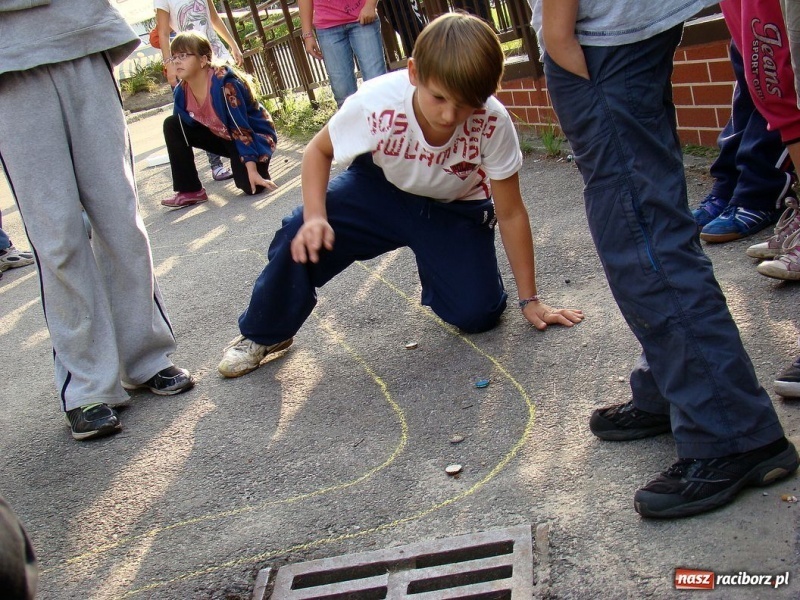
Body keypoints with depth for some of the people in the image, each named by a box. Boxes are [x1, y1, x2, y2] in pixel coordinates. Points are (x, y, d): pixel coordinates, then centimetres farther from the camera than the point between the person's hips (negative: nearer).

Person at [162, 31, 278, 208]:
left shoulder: (224, 84, -29)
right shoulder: (181, 91, -9)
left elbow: (241, 128, -30)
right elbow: (183, 130, 1)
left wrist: (252, 171, -31)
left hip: (253, 136, -6)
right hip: (223, 136, 6)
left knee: (250, 185, -28)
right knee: (172, 125, -9)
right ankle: (190, 191, -7)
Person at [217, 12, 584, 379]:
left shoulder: (493, 124, -32)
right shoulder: (376, 103, -33)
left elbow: (510, 214, -19)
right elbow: (319, 151, -12)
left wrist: (529, 300, -12)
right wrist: (315, 217, -29)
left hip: (455, 210, 0)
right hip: (381, 188, 0)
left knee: (477, 314, -16)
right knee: (302, 240, -22)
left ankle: (435, 270, 20)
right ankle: (262, 334, 5)